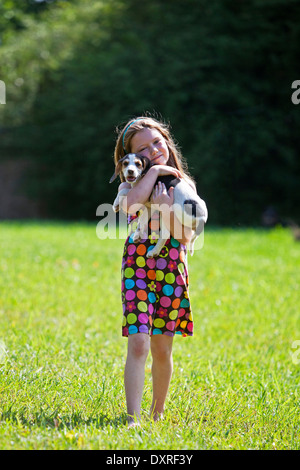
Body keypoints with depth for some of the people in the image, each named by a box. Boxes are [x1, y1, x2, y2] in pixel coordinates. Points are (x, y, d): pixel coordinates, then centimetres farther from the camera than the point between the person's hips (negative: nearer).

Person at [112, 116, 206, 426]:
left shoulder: (184, 185, 7)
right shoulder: (131, 184, 3)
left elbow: (186, 237, -2)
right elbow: (132, 203, -24)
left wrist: (167, 209, -17)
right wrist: (154, 171, -14)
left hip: (172, 273, 2)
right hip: (137, 271, -2)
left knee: (162, 349, 10)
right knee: (138, 344, -15)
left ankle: (157, 413, 27)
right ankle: (133, 419, -16)